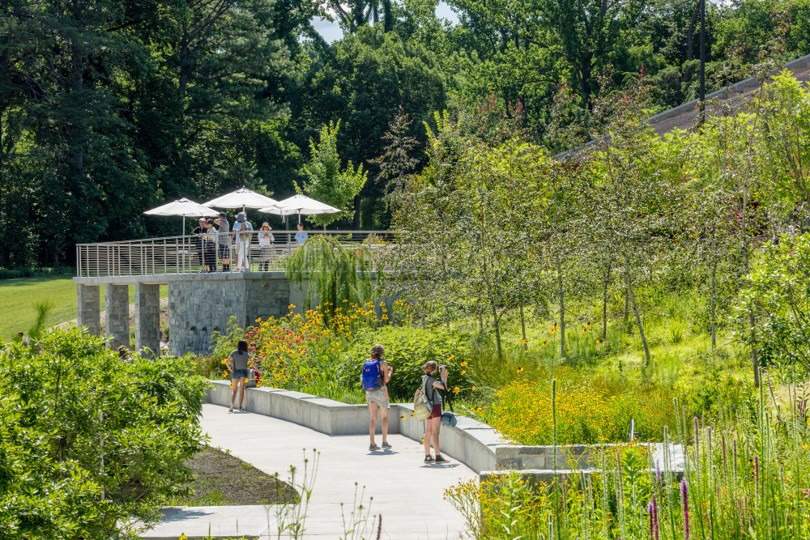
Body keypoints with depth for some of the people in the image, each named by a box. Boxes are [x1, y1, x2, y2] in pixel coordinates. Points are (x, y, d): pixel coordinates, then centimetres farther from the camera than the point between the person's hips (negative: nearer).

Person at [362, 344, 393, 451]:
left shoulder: (367, 364, 5)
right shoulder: (383, 363, -7)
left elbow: (363, 379, 8)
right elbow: (386, 380, -8)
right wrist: (390, 371, 12)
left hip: (369, 393, 4)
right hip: (380, 391, -4)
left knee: (372, 418, 7)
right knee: (384, 416, 11)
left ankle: (372, 443, 2)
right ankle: (384, 441, 8)